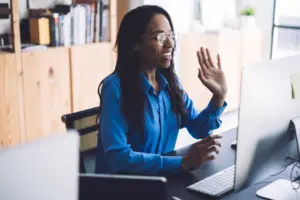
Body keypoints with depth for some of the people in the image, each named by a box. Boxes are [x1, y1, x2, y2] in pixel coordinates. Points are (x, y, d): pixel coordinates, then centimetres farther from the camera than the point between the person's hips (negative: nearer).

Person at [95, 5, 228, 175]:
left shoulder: (169, 81, 2)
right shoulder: (115, 88, -18)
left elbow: (199, 130, 9)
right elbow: (117, 157, -26)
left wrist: (219, 96, -8)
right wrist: (184, 163, -32)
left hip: (162, 177, 6)